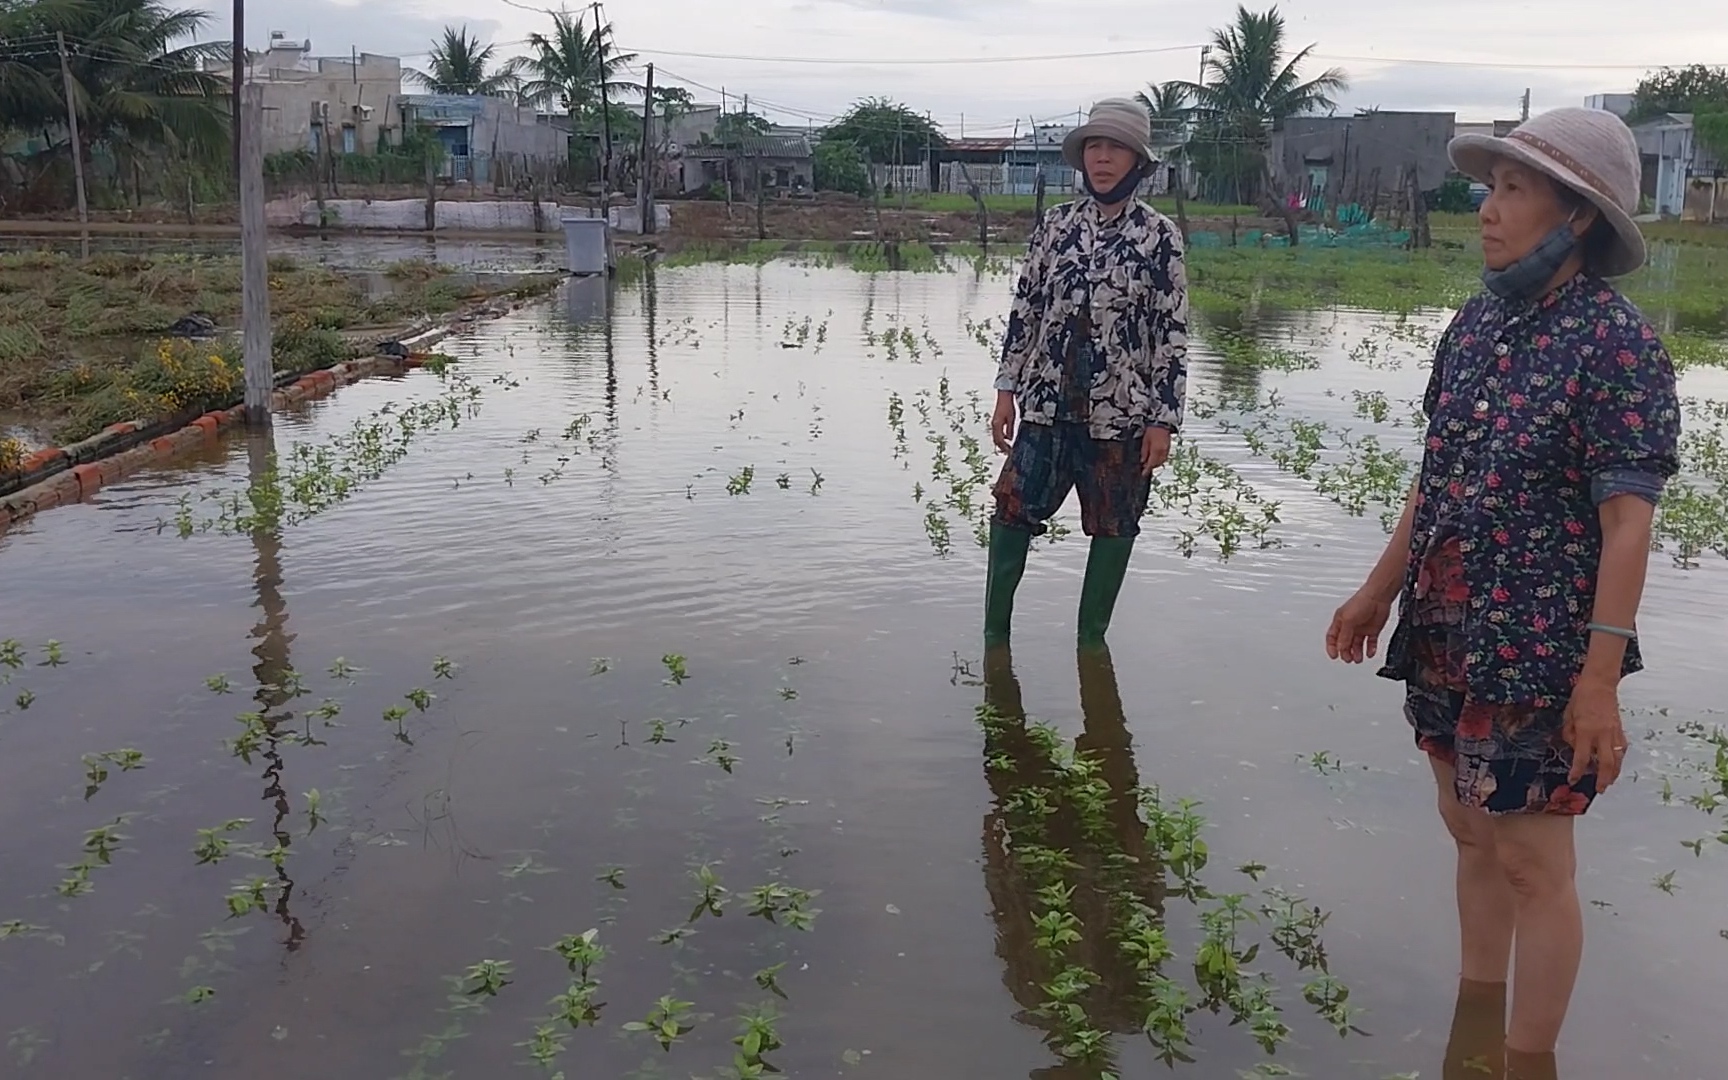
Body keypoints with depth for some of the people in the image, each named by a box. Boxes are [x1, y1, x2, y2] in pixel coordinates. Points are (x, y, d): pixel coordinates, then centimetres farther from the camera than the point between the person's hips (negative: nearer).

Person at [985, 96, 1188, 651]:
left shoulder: (1159, 236, -4)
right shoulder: (1055, 224, 5)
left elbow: (1172, 333, -4)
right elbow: (1025, 308, 8)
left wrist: (1163, 420, -8)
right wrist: (1007, 389, 5)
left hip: (1120, 414, -2)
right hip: (1047, 404, 2)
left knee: (1113, 528, 8)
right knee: (1012, 511, 2)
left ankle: (1091, 639, 24)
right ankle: (994, 631, 17)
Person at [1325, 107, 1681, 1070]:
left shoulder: (1616, 345, -15)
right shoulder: (1478, 324, 5)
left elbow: (1628, 522, -18)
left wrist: (1601, 677, -22)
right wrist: (1380, 591, 16)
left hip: (1539, 655, -7)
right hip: (1447, 639, 7)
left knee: (1532, 861, 4)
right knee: (1472, 836, 18)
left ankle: (1530, 1058, 22)